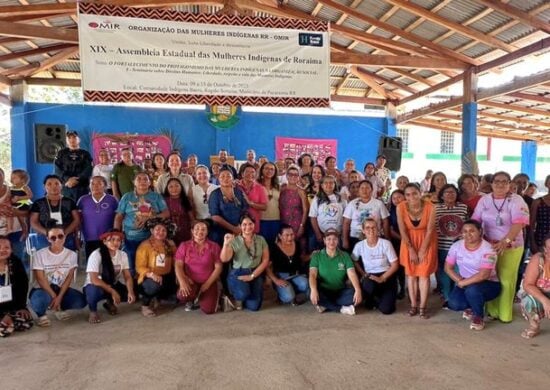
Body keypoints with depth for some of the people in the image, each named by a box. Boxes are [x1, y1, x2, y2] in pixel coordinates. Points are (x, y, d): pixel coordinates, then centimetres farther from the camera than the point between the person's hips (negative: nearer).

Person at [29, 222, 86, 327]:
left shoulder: (71, 254, -5)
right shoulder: (40, 254, -11)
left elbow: (69, 278, -6)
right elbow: (40, 279, -13)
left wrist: (59, 297, -17)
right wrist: (54, 297, -17)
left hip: (61, 289, 3)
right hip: (42, 289, -2)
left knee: (80, 301, -23)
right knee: (39, 301, -38)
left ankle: (60, 308, 10)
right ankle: (41, 314, 0)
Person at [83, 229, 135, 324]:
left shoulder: (123, 254, -8)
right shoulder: (96, 255, -22)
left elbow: (128, 276, -9)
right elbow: (94, 279, -29)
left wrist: (131, 292, -27)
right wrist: (112, 291, -31)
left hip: (113, 286, 5)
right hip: (96, 287, -5)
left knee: (132, 296, -18)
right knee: (94, 291, -39)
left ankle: (110, 303, 14)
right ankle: (93, 311, -4)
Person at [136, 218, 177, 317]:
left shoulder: (170, 244, 6)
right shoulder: (144, 245, -7)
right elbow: (139, 267, -14)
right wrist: (152, 274, -31)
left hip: (166, 278, 5)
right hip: (149, 279, -5)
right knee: (155, 284, -37)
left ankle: (156, 298, 9)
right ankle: (145, 304, -4)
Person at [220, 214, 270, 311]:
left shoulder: (261, 240, 2)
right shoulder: (234, 241, -3)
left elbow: (265, 260, -1)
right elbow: (224, 259, -13)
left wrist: (252, 276, -10)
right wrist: (226, 243, -27)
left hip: (256, 274, 2)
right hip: (237, 274, -2)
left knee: (254, 306, -11)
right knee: (243, 293, -33)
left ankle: (243, 298, 25)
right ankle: (238, 297, 7)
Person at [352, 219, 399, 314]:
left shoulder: (386, 243, -12)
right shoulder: (359, 245, -7)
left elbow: (395, 265, -9)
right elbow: (354, 262, 6)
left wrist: (382, 278, -17)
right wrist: (364, 275, -8)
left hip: (387, 276, -1)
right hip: (370, 276, 1)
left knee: (386, 309, -18)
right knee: (368, 285, -38)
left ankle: (374, 300, 21)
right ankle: (371, 300, 2)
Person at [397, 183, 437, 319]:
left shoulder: (429, 206, -23)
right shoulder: (401, 207, -20)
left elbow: (430, 230, -15)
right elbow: (402, 231, -13)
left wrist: (422, 251, -12)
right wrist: (412, 250, -12)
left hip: (426, 242, -1)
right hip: (409, 242, 1)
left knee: (424, 274, -1)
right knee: (411, 273, 4)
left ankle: (423, 307, 6)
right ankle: (413, 305, 13)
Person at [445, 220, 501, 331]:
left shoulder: (487, 249, -22)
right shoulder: (456, 246, -7)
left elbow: (483, 275, -31)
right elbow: (448, 268, -2)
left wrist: (463, 283, -24)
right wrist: (460, 281, -16)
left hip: (489, 284, -4)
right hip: (465, 284, 4)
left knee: (472, 290, -37)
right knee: (453, 304, -22)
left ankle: (479, 316, -6)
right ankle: (472, 307, 15)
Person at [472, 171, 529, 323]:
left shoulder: (516, 200, -6)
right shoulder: (484, 200, 5)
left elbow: (519, 223, -17)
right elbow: (475, 220, 4)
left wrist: (505, 241, -29)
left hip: (510, 247, -3)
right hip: (488, 245, 3)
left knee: (506, 280, 2)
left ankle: (504, 314, 15)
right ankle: (491, 310, 22)